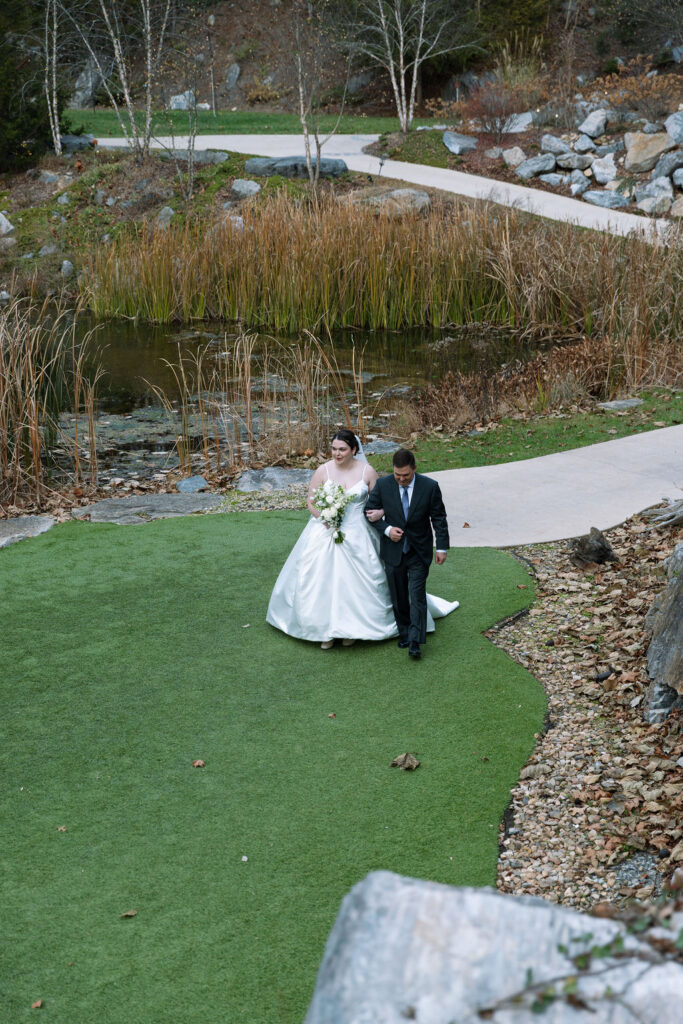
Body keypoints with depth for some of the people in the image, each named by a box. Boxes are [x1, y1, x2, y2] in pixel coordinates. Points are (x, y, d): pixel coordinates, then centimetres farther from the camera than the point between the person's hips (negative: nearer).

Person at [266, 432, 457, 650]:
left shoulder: (367, 472, -5)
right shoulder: (323, 471, -4)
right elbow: (311, 502, 2)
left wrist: (380, 512, -19)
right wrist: (325, 518, -15)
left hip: (357, 534, -1)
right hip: (325, 532, 1)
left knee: (355, 582, 3)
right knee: (322, 580, 0)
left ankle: (351, 629, 20)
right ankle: (326, 629, 14)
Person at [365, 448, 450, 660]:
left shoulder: (430, 487, -10)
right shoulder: (383, 485, -8)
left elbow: (439, 518, -2)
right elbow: (370, 512, 2)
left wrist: (442, 547, -3)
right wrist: (386, 529, -14)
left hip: (419, 552, -2)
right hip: (393, 551, 2)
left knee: (417, 596, -7)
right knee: (398, 597, 12)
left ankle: (415, 642, -6)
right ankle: (404, 633, 28)